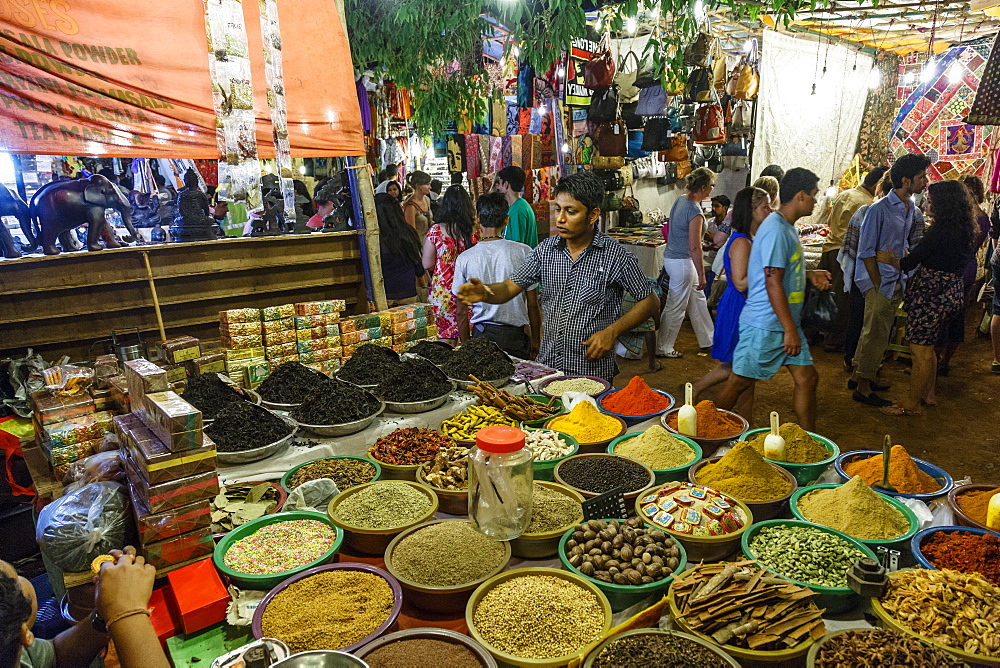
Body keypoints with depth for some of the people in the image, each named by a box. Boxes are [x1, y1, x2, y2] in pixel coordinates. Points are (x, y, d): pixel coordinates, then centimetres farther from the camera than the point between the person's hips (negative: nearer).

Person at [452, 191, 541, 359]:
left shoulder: (464, 259, -5)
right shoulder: (524, 252, -8)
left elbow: (462, 312, 2)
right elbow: (532, 304, -3)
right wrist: (535, 340, 10)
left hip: (481, 334, 1)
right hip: (515, 337, -1)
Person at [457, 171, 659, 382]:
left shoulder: (615, 255, -10)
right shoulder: (545, 250, 1)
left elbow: (650, 303, -3)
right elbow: (509, 288, 0)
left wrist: (612, 331, -16)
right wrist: (485, 292, -22)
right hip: (547, 366, 4)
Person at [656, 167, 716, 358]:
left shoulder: (680, 200, 5)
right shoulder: (695, 211, -23)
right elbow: (695, 248, -23)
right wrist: (701, 275, -16)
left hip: (671, 256, 10)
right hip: (682, 262, -10)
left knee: (698, 300, 21)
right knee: (676, 308, 3)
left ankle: (708, 340, 34)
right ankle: (663, 348, 16)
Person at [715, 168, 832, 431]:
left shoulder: (787, 227, 13)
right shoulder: (776, 230, -19)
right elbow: (773, 284, -23)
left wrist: (809, 274, 11)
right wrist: (790, 330, -22)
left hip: (787, 323, 10)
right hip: (765, 325, -10)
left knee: (807, 378, 10)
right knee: (741, 381, 2)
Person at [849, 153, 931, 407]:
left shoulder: (910, 207, 9)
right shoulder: (880, 209, -16)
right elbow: (866, 252, -16)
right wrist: (879, 286, -15)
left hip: (896, 281, 8)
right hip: (879, 281, -8)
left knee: (876, 333, 16)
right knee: (876, 334, -3)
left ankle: (858, 377, 29)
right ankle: (863, 388, 7)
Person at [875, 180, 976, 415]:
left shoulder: (940, 233, -22)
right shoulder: (963, 231, 6)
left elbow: (908, 264, -17)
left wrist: (889, 259, 2)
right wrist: (897, 259, 16)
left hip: (931, 299, -10)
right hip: (951, 296, 10)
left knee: (920, 352, 1)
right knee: (927, 349, 22)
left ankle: (912, 404, 12)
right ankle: (928, 394, 35)